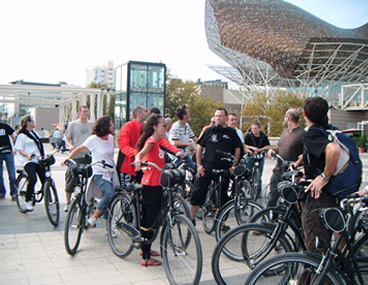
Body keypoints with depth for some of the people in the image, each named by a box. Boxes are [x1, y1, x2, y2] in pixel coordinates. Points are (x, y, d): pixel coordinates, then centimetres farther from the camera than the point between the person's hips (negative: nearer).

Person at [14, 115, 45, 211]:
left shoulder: (34, 133, 20)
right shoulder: (22, 135, -2)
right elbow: (20, 150, -7)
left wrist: (43, 156, 23)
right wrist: (27, 155, -25)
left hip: (37, 159, 7)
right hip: (28, 160, -7)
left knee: (45, 180, -3)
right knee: (33, 178, -28)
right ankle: (28, 202, -15)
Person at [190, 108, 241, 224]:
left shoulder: (231, 132, 6)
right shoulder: (209, 131, 6)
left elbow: (237, 149, 10)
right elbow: (200, 148, 10)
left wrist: (233, 165, 0)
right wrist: (199, 164, 1)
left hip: (224, 170, 1)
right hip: (206, 168, 0)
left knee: (222, 197, 9)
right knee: (197, 194, -3)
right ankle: (191, 220, 9)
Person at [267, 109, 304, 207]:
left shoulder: (302, 133, -12)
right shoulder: (285, 131, 14)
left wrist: (301, 158, -33)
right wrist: (272, 149, 3)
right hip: (278, 171, 7)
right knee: (272, 199, 10)